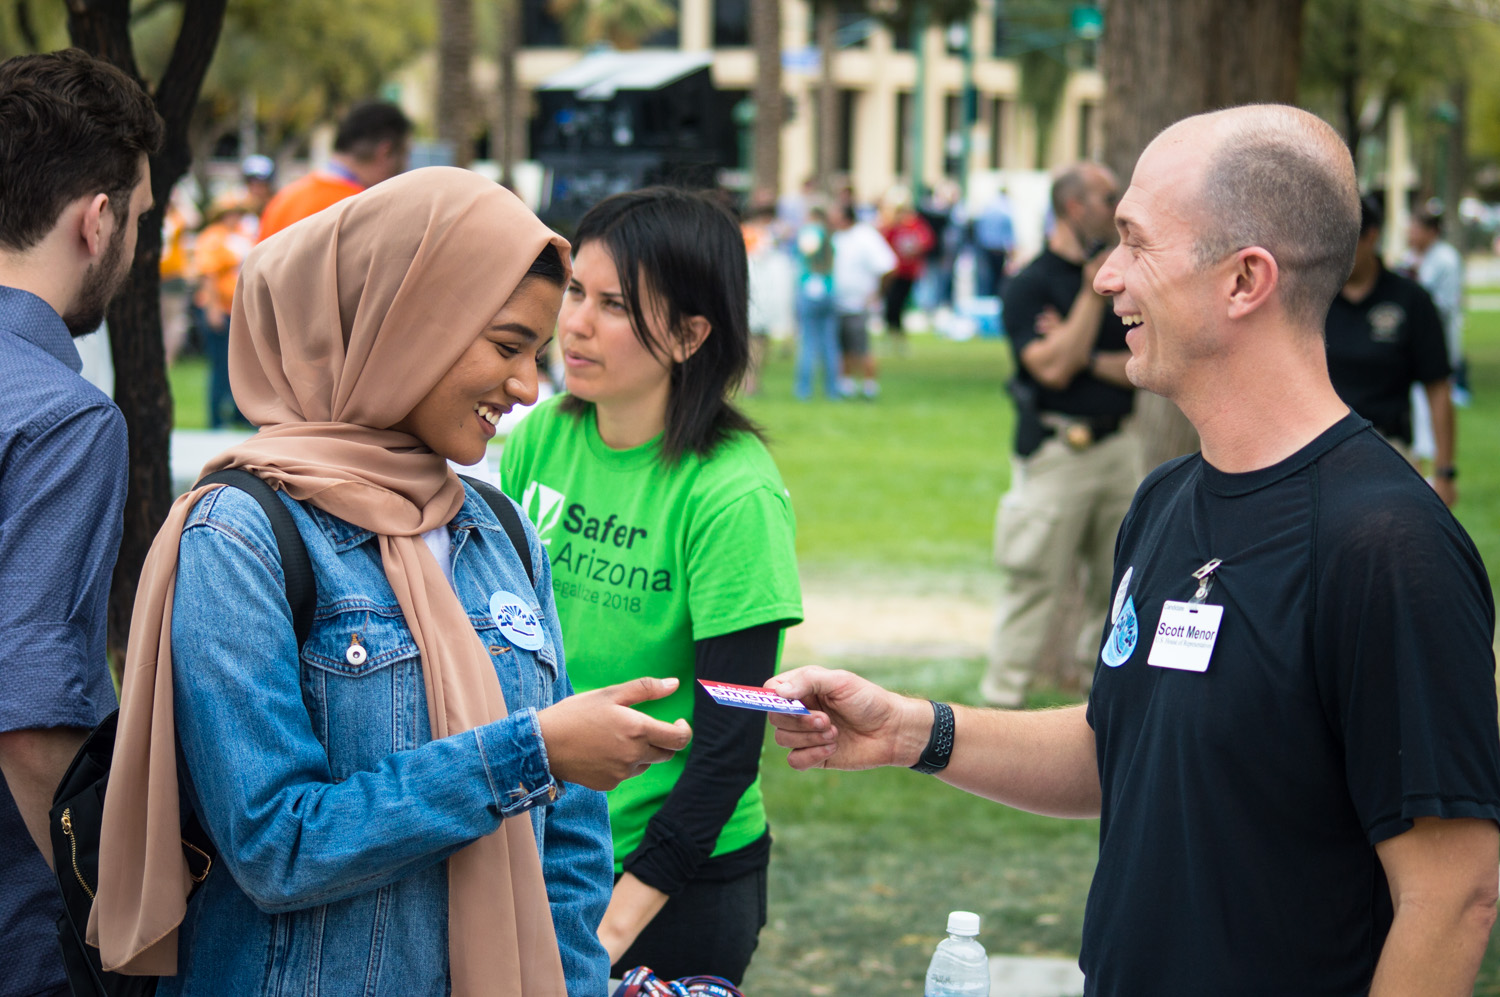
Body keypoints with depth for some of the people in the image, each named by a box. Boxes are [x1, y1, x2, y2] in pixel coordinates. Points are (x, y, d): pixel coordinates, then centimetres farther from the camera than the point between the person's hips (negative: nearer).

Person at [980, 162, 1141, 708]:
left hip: (1119, 446, 6)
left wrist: (1087, 358, -11)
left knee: (1115, 580, 9)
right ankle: (1002, 700, 2)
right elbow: (1052, 368, -18)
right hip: (1055, 453, -6)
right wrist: (1092, 294, -18)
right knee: (1035, 580, -5)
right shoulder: (1028, 287, -6)